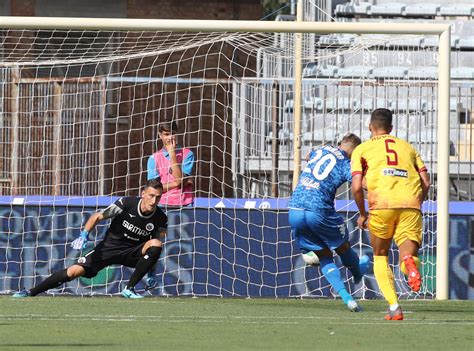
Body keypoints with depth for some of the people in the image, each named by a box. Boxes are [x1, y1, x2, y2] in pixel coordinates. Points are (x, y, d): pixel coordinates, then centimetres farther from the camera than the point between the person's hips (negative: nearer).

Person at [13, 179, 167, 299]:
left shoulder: (160, 219, -11)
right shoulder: (127, 203, -16)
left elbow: (155, 251, 4)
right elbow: (97, 217, -5)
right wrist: (84, 235, -19)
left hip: (132, 253, 1)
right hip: (109, 246, -1)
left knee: (156, 245, -29)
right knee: (75, 271, -20)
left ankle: (129, 289, -18)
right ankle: (30, 293, -7)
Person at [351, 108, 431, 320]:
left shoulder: (362, 150, 16)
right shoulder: (407, 147, 25)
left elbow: (356, 187, 4)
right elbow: (425, 182, 14)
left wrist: (362, 214, 17)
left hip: (382, 206, -2)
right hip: (410, 205, 2)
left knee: (380, 257, 17)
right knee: (407, 256, 6)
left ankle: (394, 308, 1)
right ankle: (409, 261, -35)